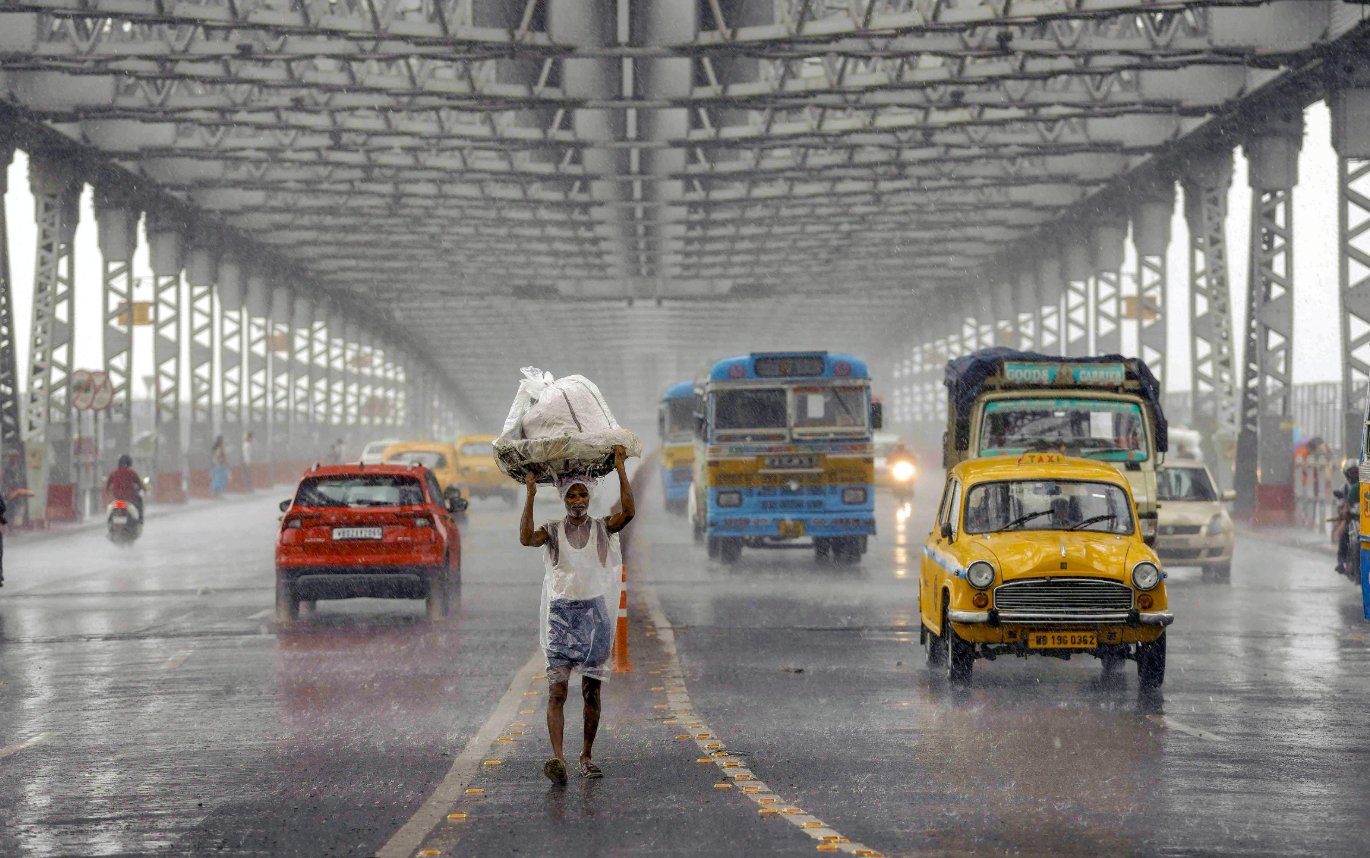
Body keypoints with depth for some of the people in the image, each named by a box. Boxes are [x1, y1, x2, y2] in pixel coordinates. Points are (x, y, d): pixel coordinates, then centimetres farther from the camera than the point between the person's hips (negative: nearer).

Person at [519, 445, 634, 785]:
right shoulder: (553, 531, 3)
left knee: (592, 691, 8)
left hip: (595, 614, 1)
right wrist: (530, 495, -20)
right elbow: (526, 538, -18)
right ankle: (557, 758, -24)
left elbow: (627, 512, -17)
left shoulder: (602, 528, 3)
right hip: (561, 614, -1)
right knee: (556, 689, -13)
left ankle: (587, 756, 20)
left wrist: (620, 470, -19)